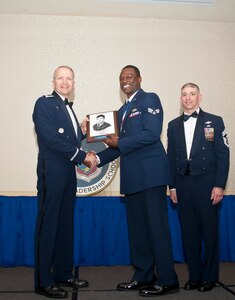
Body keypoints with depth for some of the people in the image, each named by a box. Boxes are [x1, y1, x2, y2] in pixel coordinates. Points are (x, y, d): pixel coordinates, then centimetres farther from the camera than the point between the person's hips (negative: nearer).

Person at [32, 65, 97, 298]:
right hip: (51, 172, -8)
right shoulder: (44, 103, -6)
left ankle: (63, 274, 24)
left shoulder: (68, 107, 19)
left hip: (68, 173, 8)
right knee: (48, 225, -2)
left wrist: (82, 133, -1)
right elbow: (51, 139, -16)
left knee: (65, 224, 13)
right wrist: (82, 156, -14)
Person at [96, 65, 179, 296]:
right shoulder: (122, 110, 22)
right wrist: (98, 158, 7)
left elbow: (151, 133, -15)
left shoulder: (149, 99, -1)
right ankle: (143, 277, 22)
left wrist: (119, 143, -12)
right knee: (136, 228, 11)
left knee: (156, 226, -4)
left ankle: (167, 280, 7)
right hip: (132, 176, 8)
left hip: (150, 173, -8)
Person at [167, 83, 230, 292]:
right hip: (183, 183, 3)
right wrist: (172, 186, 6)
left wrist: (219, 185, -9)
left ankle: (210, 276, 18)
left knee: (209, 230, 3)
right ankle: (194, 275, 19)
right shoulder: (173, 125, 13)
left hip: (207, 182, -3)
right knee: (189, 231, 7)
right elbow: (171, 157, 11)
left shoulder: (214, 121, 3)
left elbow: (223, 155, -2)